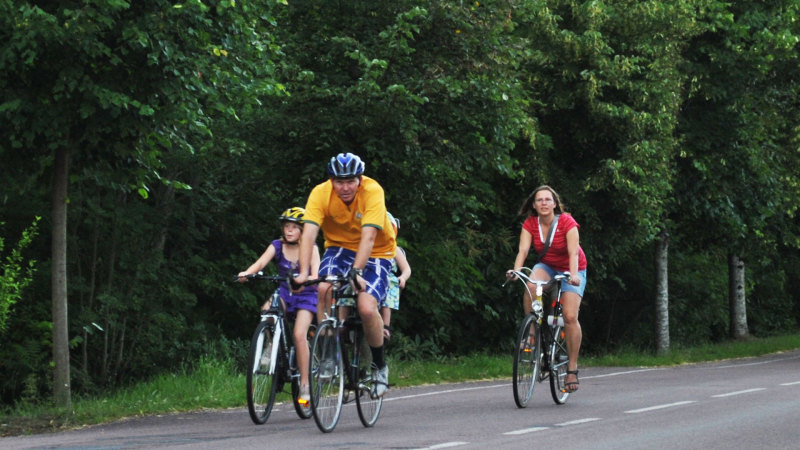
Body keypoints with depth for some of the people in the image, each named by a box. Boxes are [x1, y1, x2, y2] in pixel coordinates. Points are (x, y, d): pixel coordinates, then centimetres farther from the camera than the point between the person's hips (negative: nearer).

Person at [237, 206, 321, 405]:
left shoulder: (310, 248, -9)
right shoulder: (277, 246, -3)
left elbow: (315, 273, -22)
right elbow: (261, 262, -19)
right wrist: (246, 273, -40)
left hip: (306, 294, -3)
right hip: (285, 293, 3)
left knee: (299, 334, -22)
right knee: (268, 309, -32)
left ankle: (305, 384, -15)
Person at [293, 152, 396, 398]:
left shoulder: (373, 192, -27)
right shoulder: (321, 193, -21)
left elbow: (368, 237, -36)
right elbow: (309, 233, -30)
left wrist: (356, 272, -47)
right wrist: (303, 273, -42)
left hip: (376, 252, -2)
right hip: (340, 246, 2)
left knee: (367, 308, -23)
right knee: (325, 288, -28)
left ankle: (380, 365, 2)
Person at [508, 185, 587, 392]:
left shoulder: (567, 222, -22)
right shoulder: (530, 224, -12)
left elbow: (573, 252, -30)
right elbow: (523, 250, -23)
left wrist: (573, 275, -48)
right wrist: (516, 270, -42)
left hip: (571, 270, -3)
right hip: (547, 267, 3)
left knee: (570, 316, -18)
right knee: (531, 286, -34)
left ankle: (572, 368, -8)